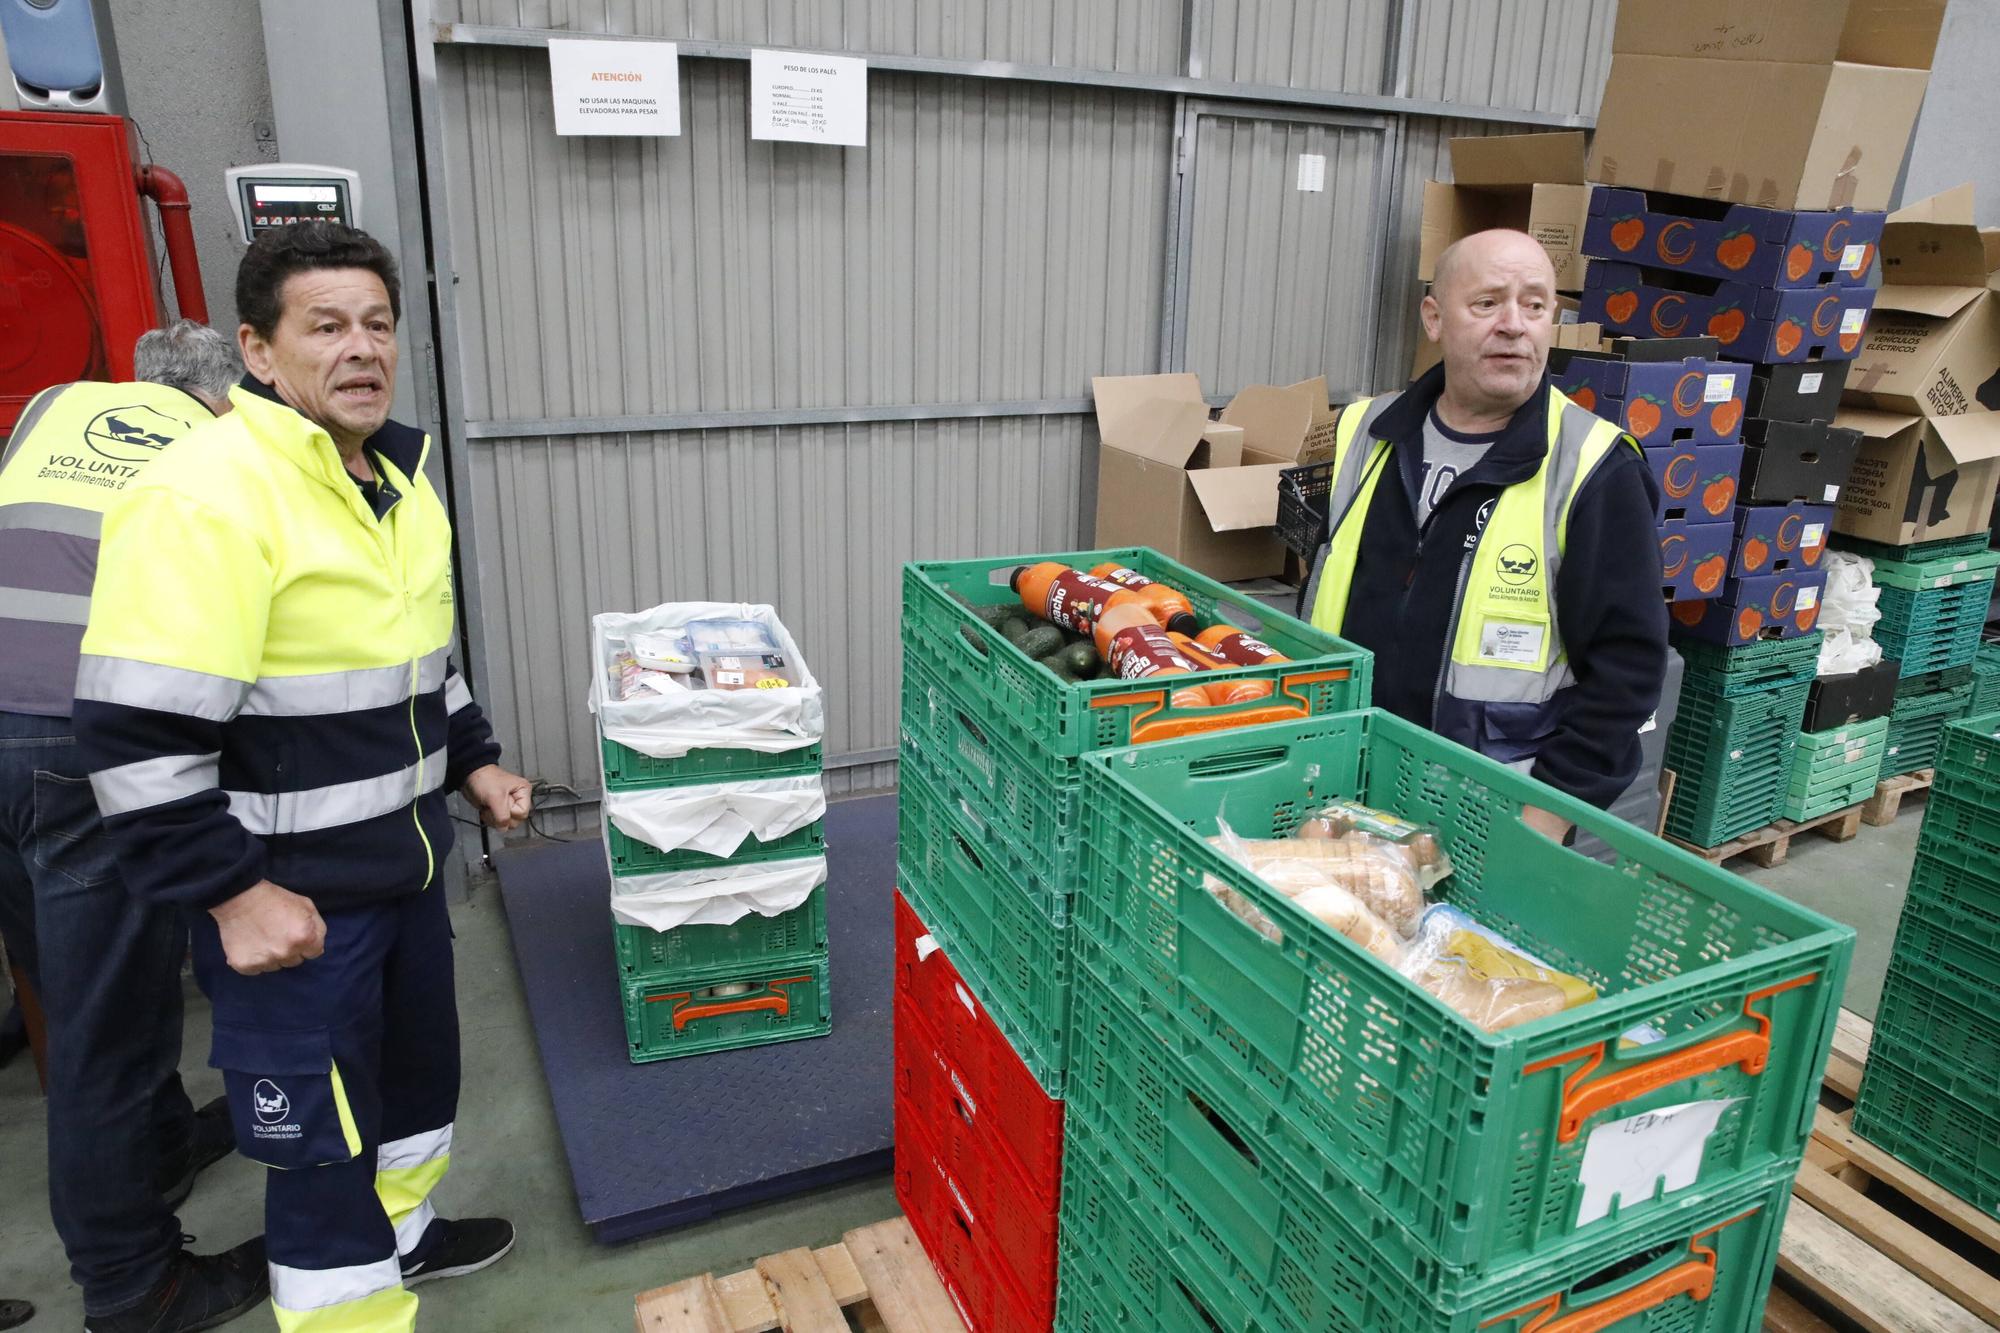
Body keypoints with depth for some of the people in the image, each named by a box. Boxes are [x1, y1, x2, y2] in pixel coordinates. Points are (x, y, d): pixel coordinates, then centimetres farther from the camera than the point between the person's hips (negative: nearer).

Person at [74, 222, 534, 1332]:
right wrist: (231, 892, -21)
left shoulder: (399, 484, 7)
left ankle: (398, 1230, 50)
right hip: (290, 900, -9)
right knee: (319, 1123, 6)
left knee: (419, 1060, 25)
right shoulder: (205, 495, -22)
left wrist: (471, 759, 12)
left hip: (405, 862, 9)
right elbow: (138, 732, -24)